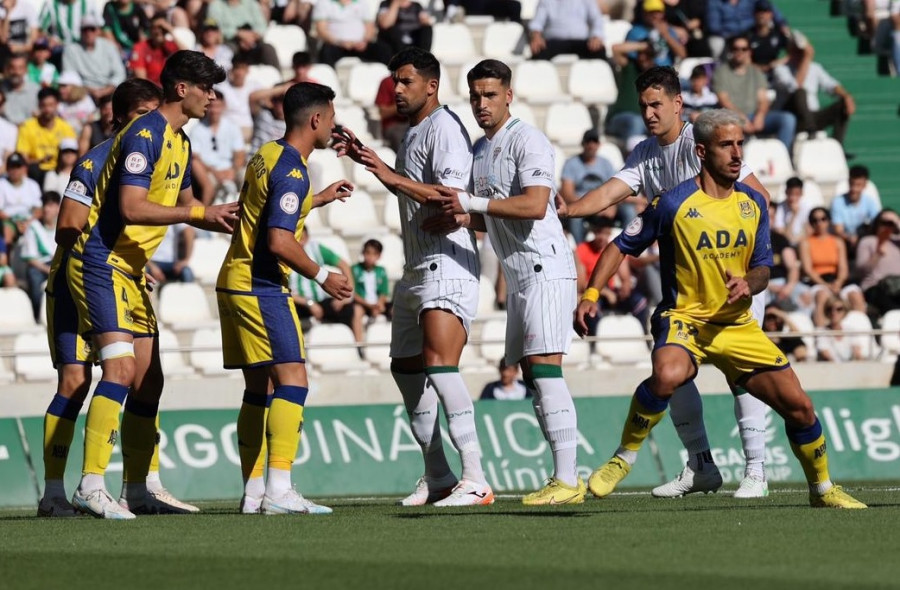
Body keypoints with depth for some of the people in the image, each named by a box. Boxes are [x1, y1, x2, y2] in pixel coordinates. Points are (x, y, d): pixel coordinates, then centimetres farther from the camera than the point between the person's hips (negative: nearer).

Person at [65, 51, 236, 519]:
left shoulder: (179, 142, 15)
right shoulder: (144, 135, -15)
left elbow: (183, 206, 27)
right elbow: (131, 208, -24)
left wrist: (222, 221, 12)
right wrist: (200, 213, -19)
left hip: (132, 269, 10)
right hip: (101, 263, -10)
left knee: (148, 380, 8)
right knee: (121, 369, -20)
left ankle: (136, 491, 13)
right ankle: (91, 487, -24)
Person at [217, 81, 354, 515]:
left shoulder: (267, 155, 13)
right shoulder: (291, 169, -16)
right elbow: (280, 241, -22)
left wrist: (319, 198, 36)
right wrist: (322, 277, -11)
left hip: (234, 281, 10)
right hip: (260, 287, -10)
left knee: (259, 388, 11)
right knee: (292, 380, -13)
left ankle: (253, 492, 11)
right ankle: (279, 490, -21)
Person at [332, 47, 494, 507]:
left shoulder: (444, 128, -12)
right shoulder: (413, 132, 18)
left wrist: (394, 178, -25)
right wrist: (367, 158, 28)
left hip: (447, 266, -11)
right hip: (416, 270, 11)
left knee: (438, 363, -22)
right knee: (405, 368, 12)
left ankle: (475, 479, -25)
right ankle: (437, 477, 19)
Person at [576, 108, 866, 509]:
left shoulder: (753, 203, 4)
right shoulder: (675, 202, -10)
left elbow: (762, 268, 10)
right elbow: (622, 246, -1)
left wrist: (748, 283, -14)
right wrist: (590, 295, -11)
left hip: (737, 323, 5)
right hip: (684, 317, -5)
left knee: (798, 405, -1)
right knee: (667, 376, -38)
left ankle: (822, 489, 23)